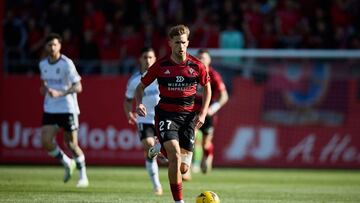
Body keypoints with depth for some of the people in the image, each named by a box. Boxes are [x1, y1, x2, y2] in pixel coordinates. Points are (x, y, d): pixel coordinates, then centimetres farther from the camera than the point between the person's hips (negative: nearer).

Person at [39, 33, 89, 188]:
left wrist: (60, 93, -28)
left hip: (67, 108, -5)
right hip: (50, 109, 5)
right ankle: (67, 164, 17)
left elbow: (78, 87, -16)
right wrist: (43, 88, 3)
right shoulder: (43, 64, 6)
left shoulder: (67, 64, -12)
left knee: (71, 144, -2)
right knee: (46, 142, -8)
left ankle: (83, 176, 16)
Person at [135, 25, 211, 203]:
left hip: (188, 115, 2)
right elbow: (141, 86, 6)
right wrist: (139, 103, -15)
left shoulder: (196, 66, -2)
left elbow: (207, 88, 13)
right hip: (166, 113, -2)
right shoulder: (160, 66, -5)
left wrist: (202, 114, 2)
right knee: (175, 156, -25)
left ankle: (162, 150, 34)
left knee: (183, 168, -1)